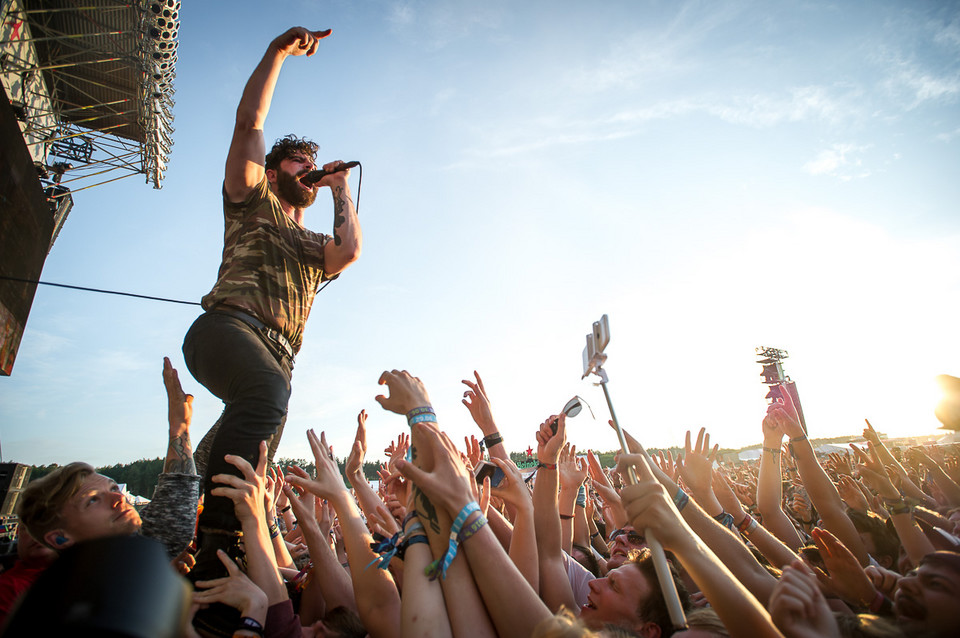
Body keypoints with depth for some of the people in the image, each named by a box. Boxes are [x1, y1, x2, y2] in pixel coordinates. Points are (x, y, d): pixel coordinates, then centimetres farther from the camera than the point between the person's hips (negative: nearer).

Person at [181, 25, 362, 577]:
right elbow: (249, 121, 11)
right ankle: (216, 541, -39)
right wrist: (278, 52, 10)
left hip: (274, 358, 6)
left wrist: (340, 186, 21)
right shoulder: (253, 201, 22)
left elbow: (351, 249, 7)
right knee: (268, 388, -37)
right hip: (226, 328, -5)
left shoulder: (317, 246, 31)